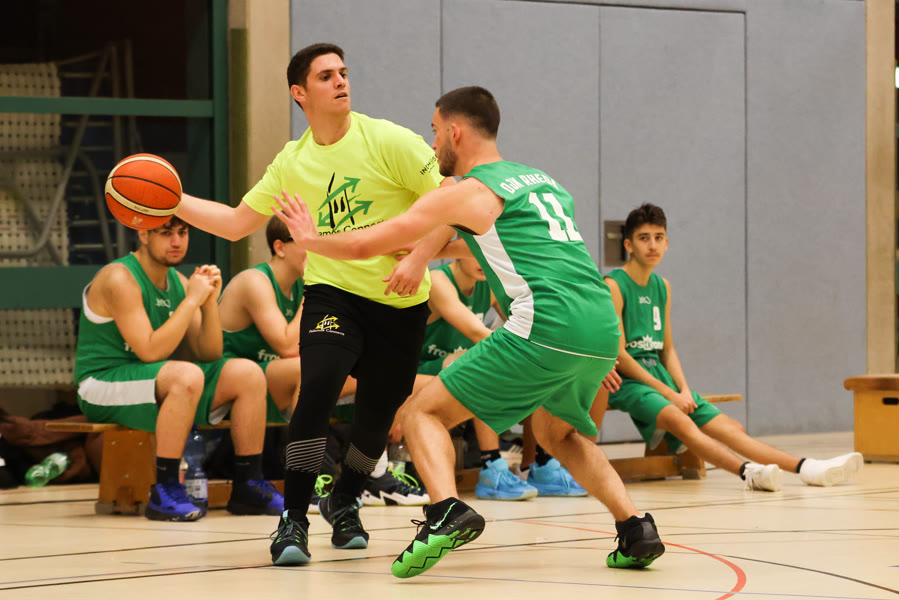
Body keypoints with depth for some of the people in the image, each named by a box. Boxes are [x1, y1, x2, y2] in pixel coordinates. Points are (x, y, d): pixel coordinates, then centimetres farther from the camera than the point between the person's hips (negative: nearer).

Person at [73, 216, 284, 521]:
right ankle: (164, 492, -31)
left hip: (160, 387, 8)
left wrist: (210, 302, -8)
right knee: (188, 376, -36)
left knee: (249, 374, -5)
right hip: (103, 385, -8)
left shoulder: (178, 282, 10)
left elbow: (210, 355, 7)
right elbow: (150, 352, -24)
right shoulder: (120, 279, -16)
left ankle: (249, 488, 1)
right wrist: (192, 300, -20)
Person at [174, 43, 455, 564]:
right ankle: (294, 520, -14)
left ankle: (344, 503, 39)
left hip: (401, 304, -1)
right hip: (334, 292, 1)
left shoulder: (388, 141, -8)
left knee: (378, 414, 9)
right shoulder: (292, 163, 3)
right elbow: (237, 223, 10)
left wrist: (419, 259, -20)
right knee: (318, 389, -23)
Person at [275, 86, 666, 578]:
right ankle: (635, 529, 16)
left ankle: (448, 511, -24)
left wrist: (308, 237, 26)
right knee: (558, 432, 33)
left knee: (424, 413, 3)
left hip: (547, 329, -7)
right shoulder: (542, 180, 26)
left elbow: (363, 246, 7)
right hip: (603, 329, 7)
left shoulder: (465, 194, 5)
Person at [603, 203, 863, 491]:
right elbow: (618, 354, -13)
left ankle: (806, 467, -18)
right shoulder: (614, 286, -7)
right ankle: (748, 471, -55)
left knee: (729, 427, -6)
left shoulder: (661, 287, 17)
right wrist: (668, 394, -14)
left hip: (660, 375, 8)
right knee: (679, 420, -35)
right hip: (627, 381, -8)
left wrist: (684, 390, 1)